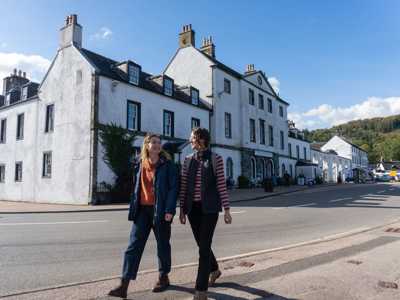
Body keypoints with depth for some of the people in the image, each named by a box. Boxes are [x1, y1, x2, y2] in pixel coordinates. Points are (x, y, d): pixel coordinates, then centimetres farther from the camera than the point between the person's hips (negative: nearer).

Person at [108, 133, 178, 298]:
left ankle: (163, 277, 31)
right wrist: (133, 208, 11)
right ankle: (124, 285, 3)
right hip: (142, 210, 4)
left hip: (160, 210, -3)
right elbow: (136, 187, 15)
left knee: (162, 245, 11)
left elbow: (173, 187, -9)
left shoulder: (167, 164, -4)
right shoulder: (139, 165, 9)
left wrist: (169, 210, -17)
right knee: (134, 245, -1)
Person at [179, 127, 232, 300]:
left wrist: (226, 210, -7)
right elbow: (183, 187, 9)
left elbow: (222, 186, -5)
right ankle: (214, 270, 43)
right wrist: (182, 209, 7)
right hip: (193, 208, 5)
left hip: (209, 208, -4)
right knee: (202, 244, 16)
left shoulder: (216, 159, -4)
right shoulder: (188, 160, 7)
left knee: (204, 246, -6)